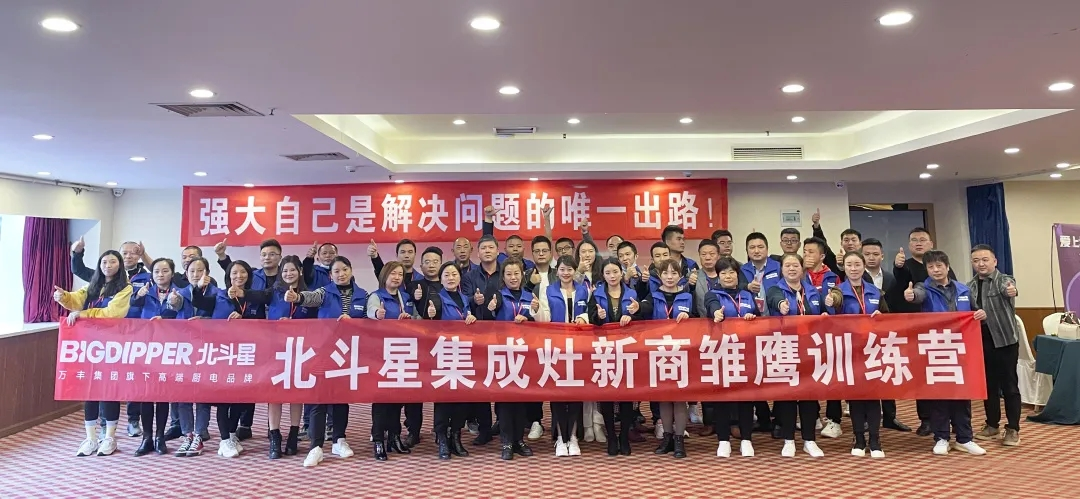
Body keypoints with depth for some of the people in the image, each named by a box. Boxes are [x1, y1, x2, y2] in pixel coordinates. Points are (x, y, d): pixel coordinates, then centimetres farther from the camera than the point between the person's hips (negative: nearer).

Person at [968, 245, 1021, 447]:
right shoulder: (969, 286, 7)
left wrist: (1012, 291, -53)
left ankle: (1013, 429, 11)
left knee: (1009, 385, 2)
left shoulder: (1005, 280, -8)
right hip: (981, 341, 5)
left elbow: (1008, 288, -33)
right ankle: (992, 425, 24)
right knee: (988, 384, 12)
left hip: (1004, 339, -5)